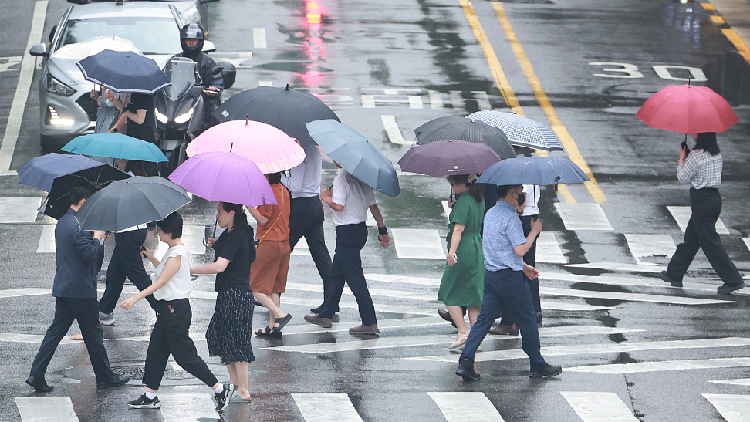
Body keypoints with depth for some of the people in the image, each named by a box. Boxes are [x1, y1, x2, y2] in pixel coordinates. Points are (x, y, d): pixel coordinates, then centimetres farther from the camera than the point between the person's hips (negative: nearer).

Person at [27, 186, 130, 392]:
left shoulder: (62, 222, 13)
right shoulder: (78, 226, -19)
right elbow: (91, 254, -23)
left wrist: (94, 238, 11)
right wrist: (97, 237, -8)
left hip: (62, 288, 9)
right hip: (81, 289, -9)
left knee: (56, 330, 9)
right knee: (93, 333, 3)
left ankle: (37, 375, 3)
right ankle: (105, 377, 14)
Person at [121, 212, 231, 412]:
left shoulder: (177, 255, -21)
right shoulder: (174, 250, 10)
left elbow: (161, 282, -24)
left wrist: (135, 298, -26)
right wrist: (150, 257, 18)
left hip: (176, 309, -10)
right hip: (168, 308, 10)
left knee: (185, 355, -5)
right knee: (156, 351, 13)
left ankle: (220, 389, 3)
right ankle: (150, 397, 19)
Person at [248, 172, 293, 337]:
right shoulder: (284, 191, 11)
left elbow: (263, 219, -20)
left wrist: (249, 206, -12)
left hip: (269, 243, -8)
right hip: (285, 243, 8)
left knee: (255, 286, 0)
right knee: (274, 287, 13)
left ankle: (280, 314, -13)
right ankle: (273, 326, 10)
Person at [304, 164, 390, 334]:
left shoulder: (341, 178, -17)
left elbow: (338, 206, -25)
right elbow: (373, 207, 10)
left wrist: (326, 198, -5)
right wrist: (383, 230, 15)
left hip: (347, 232, -9)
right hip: (361, 229, 9)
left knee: (354, 277, -7)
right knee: (336, 273, 20)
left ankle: (370, 323, -9)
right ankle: (325, 315, 31)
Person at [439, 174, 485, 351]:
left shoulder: (463, 202, -15)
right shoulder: (479, 201, 12)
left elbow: (459, 229, -25)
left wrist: (452, 251, -33)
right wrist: (453, 206, 20)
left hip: (463, 250, -9)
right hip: (477, 249, 9)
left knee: (448, 293, 3)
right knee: (472, 295, 10)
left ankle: (463, 331, -7)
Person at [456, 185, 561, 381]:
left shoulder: (490, 214, 12)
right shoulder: (510, 217, -17)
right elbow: (520, 250, -21)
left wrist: (523, 266, 25)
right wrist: (534, 232, -7)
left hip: (491, 274, 8)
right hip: (510, 277, -8)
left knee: (484, 319, 7)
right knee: (527, 321, 6)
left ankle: (466, 361, -6)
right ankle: (537, 365, 16)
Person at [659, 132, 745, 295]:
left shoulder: (696, 155, -18)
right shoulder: (716, 154, 7)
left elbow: (683, 177, -10)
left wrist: (682, 158, 2)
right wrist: (687, 157, 10)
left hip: (701, 201, -9)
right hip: (714, 197, 9)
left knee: (710, 242, -4)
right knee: (691, 238, 18)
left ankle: (733, 280, -5)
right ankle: (674, 274, 29)